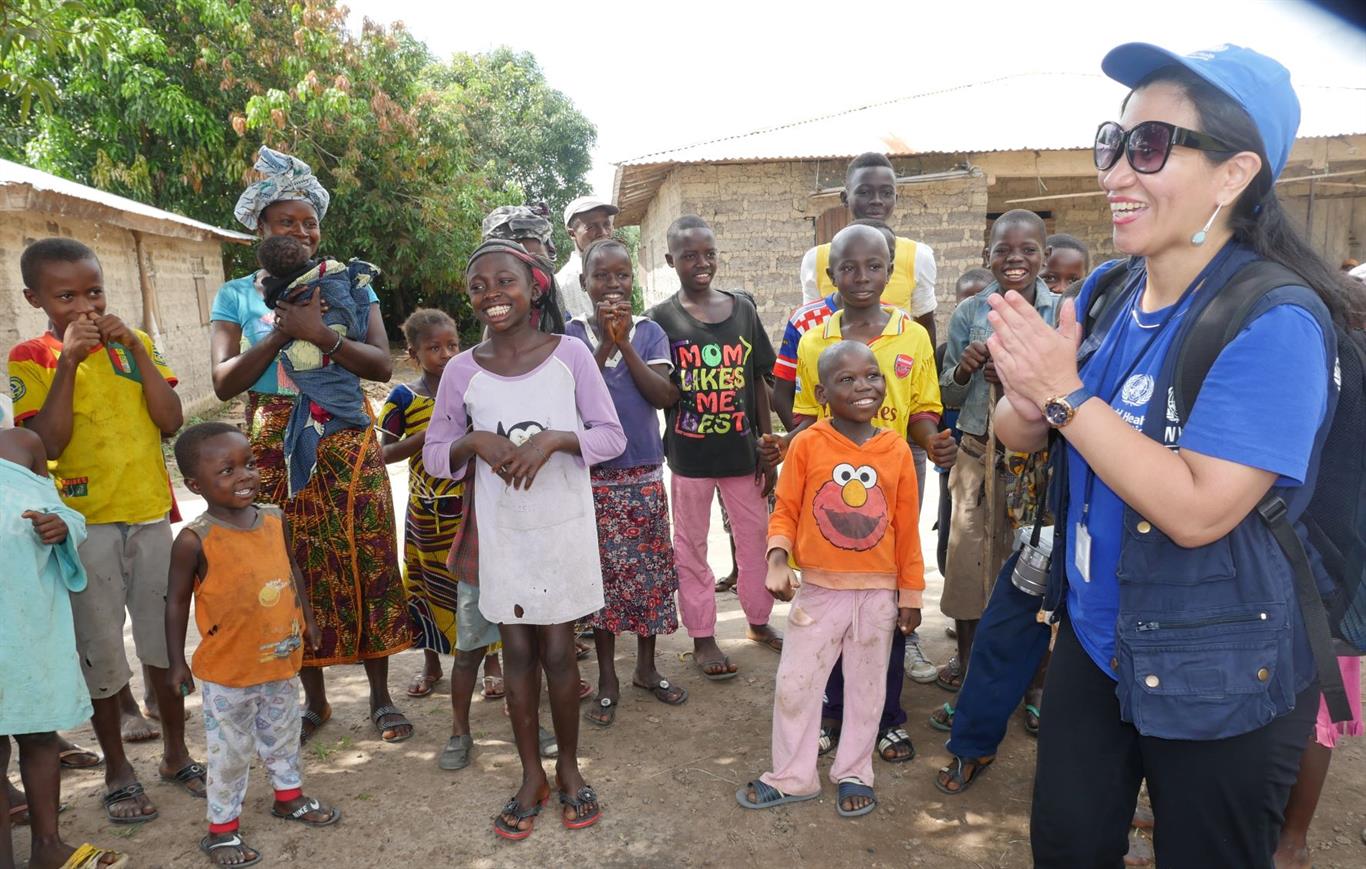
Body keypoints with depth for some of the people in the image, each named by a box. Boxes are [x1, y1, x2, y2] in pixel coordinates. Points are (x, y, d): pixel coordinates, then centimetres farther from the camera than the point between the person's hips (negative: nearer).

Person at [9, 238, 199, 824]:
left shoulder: (134, 343, 4)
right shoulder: (30, 358, -3)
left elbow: (171, 421, -6)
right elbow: (46, 443, -15)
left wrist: (135, 349, -13)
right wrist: (67, 361, -19)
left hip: (150, 516, 2)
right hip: (85, 525, -2)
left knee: (166, 640, 10)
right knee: (100, 651, 7)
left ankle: (175, 753, 28)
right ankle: (118, 771, 25)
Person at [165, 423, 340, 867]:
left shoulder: (275, 520, -5)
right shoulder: (195, 539, -19)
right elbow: (177, 601, -10)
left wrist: (306, 618, 16)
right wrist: (177, 661, -7)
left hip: (282, 660, 5)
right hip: (227, 670, -5)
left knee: (282, 736, 24)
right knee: (230, 752, 10)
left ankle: (289, 796, 46)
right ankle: (222, 827, 30)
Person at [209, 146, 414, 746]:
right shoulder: (237, 295, 6)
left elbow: (383, 365, -6)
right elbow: (224, 382, -4)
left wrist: (321, 334, -20)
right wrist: (281, 333, -16)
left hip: (348, 444, 0)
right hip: (276, 448, 1)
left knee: (366, 563, 1)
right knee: (296, 570, 4)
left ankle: (381, 696, 14)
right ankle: (314, 698, 21)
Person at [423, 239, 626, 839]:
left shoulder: (570, 354, -7)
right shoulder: (461, 370, -3)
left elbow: (612, 435, -5)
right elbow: (434, 455, 4)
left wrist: (555, 438, -21)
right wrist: (476, 441, -16)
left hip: (564, 527, -1)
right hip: (499, 531, 2)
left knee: (557, 651, 8)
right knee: (517, 650, 11)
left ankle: (568, 767, 31)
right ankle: (531, 775, 30)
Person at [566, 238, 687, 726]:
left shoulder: (649, 333, 2)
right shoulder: (573, 334, -2)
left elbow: (665, 397, -10)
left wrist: (625, 344, -17)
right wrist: (605, 344, -20)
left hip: (644, 474, 2)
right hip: (593, 475, -2)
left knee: (650, 572, 9)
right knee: (603, 575, 4)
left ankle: (646, 668, 28)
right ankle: (607, 680, 19)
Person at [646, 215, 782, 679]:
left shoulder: (743, 309, 2)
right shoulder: (661, 318, -6)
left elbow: (758, 383, 6)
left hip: (741, 449, 3)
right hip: (689, 452, -3)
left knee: (757, 536, 14)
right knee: (692, 546, 9)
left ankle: (759, 620, 35)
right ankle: (702, 637, 24)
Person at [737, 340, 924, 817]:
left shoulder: (897, 449, -5)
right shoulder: (807, 444, -11)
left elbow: (907, 527, 1)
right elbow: (785, 510, -3)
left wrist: (911, 594, 5)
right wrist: (778, 558, -21)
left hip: (878, 591, 1)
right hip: (819, 588, -1)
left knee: (866, 686, 15)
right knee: (795, 684, 8)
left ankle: (854, 773, 35)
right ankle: (792, 776, 28)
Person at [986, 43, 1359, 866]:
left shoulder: (1275, 322, -22)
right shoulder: (1104, 293, -2)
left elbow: (1197, 510, -29)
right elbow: (1017, 437, 3)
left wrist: (1064, 393, -27)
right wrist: (1027, 399, -20)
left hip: (1220, 678, -6)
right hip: (1094, 638, 6)